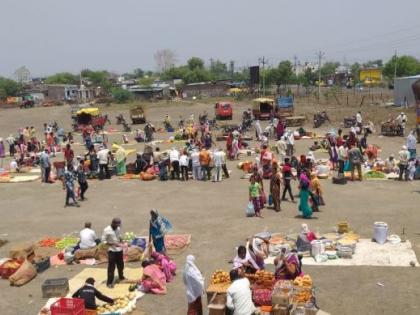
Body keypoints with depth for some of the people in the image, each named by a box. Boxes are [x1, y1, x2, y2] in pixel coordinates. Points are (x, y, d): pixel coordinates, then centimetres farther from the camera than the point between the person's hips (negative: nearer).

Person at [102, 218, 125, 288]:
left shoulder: (118, 228, 2)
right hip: (112, 250, -6)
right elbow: (103, 241, -15)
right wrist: (113, 244, -24)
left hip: (119, 250, 6)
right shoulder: (106, 230, -17)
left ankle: (121, 277, 42)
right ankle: (109, 282, 5)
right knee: (111, 267, -4)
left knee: (121, 265, 21)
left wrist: (121, 243, -2)